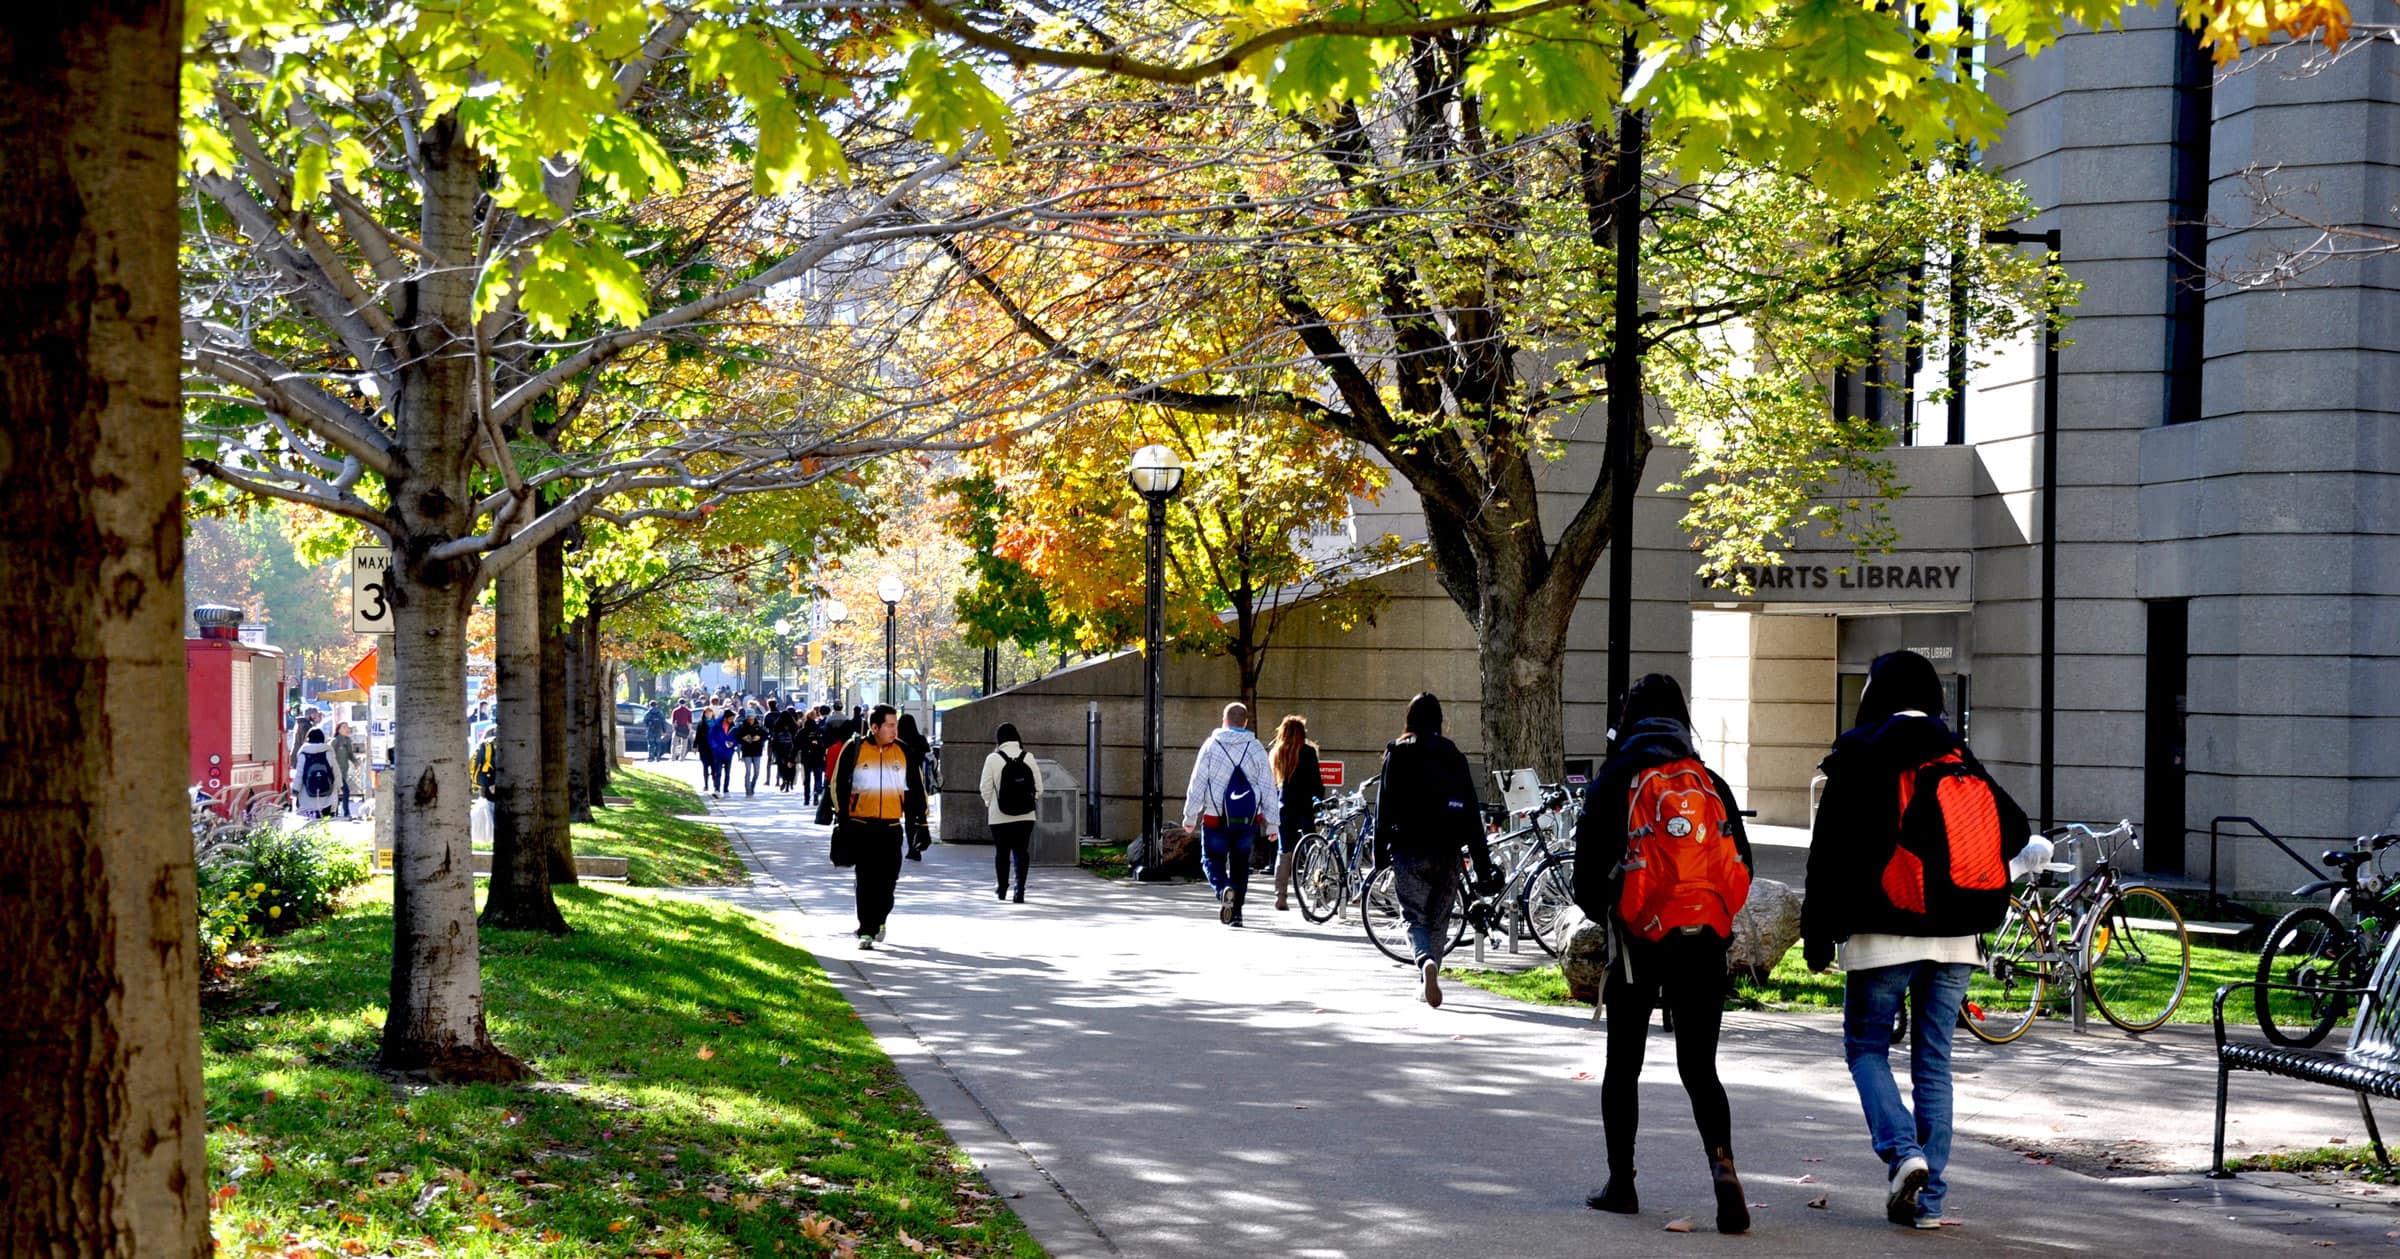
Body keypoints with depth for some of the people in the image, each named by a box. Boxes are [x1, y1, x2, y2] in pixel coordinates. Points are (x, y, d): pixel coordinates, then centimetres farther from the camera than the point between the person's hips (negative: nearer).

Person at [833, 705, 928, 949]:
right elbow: (840, 785, 3)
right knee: (866, 880, -4)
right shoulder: (855, 750, -1)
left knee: (888, 879, 4)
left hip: (891, 826, 2)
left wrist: (918, 821, 11)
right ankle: (866, 931, -1)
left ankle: (879, 920, 27)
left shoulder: (903, 752, 7)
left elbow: (916, 789, 14)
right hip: (861, 825, -2)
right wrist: (841, 819, -1)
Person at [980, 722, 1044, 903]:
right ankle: (1019, 890, -6)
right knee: (1021, 851, 4)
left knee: (1001, 851, 12)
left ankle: (1001, 889, 24)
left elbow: (986, 788, -7)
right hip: (1026, 815, 1)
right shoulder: (1028, 758, -3)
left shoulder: (993, 759, -9)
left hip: (1000, 815, -1)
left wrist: (988, 804, 13)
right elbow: (1038, 787, -1)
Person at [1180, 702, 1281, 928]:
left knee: (1212, 859, 9)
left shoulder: (1211, 746, -3)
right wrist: (1271, 823, 8)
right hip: (1248, 819, 2)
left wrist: (1189, 815, 4)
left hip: (1216, 818, -2)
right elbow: (1268, 788, 3)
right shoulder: (1256, 748, 2)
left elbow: (1197, 783, -3)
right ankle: (1236, 913, 13)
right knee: (1240, 864, 13)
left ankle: (1223, 889, -20)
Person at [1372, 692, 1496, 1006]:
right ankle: (1428, 981, 17)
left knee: (1414, 916, -1)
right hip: (1446, 850, 2)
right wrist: (1483, 863, 6)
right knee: (1439, 918, 14)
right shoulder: (1454, 756, 6)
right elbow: (1472, 811, 4)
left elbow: (1385, 804, -4)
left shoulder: (1398, 753, -1)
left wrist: (1380, 851, 1)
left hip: (1409, 850, -2)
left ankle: (1426, 961, -29)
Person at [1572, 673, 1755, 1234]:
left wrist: (1601, 913, 16)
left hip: (1639, 939, -2)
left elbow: (1590, 866, -4)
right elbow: (1741, 867, 7)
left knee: (1623, 1066, 12)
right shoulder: (1712, 784, 7)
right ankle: (1721, 1162, -16)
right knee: (1699, 1068, 7)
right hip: (1705, 943, 2)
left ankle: (1621, 1184, 16)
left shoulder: (1615, 781, -3)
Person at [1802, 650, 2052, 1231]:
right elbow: (2013, 830, 8)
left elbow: (1829, 853, -8)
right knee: (1934, 1062, 9)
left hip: (1881, 936, -4)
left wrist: (1817, 932, -4)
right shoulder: (1962, 763, 8)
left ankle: (1903, 1151, -14)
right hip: (1954, 941, 4)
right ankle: (1929, 1198, 8)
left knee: (1865, 1047, 9)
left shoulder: (1859, 758, -5)